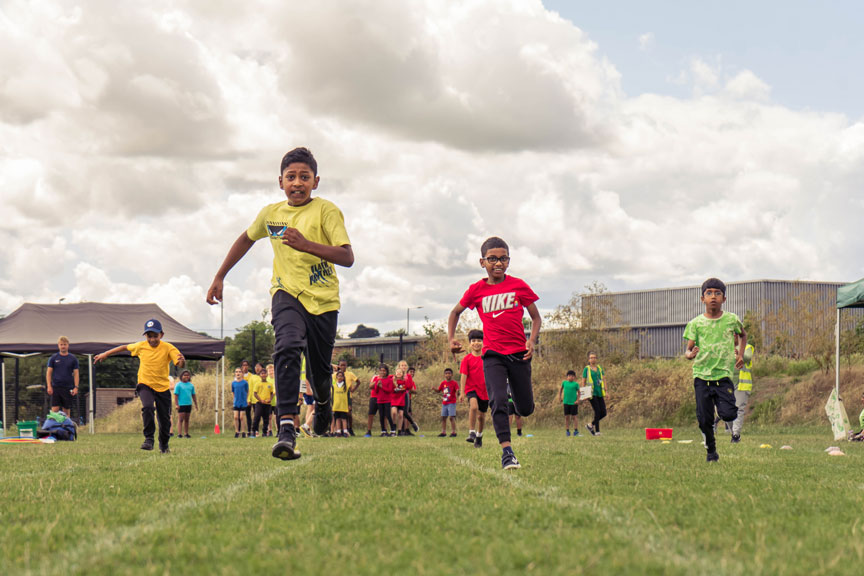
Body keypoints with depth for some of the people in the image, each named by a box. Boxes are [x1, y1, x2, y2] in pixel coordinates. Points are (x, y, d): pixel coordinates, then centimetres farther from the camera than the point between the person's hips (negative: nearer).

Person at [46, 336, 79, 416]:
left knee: (67, 410, 6)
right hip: (55, 387, -1)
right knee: (55, 409, -7)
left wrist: (76, 387, -5)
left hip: (68, 388, 1)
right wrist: (49, 386, -5)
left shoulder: (73, 358, 5)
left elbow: (76, 373, 5)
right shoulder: (53, 358, 4)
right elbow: (49, 372, 5)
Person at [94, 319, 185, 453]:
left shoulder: (168, 348, -11)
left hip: (162, 388, 0)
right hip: (145, 385, 0)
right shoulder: (141, 346, -4)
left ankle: (164, 445, 32)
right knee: (148, 407, -30)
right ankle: (149, 439, -21)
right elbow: (125, 348, 14)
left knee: (165, 419, 7)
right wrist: (105, 354, 17)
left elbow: (180, 364, -22)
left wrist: (182, 361, -47)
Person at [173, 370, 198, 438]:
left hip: (189, 404, 5)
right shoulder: (178, 385, -3)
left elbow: (193, 395, 17)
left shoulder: (191, 385, 12)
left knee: (187, 420, 9)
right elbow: (176, 395, -6)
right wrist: (176, 404, -12)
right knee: (180, 419, -9)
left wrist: (196, 404, 14)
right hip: (181, 405, -5)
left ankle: (187, 433, 15)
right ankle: (179, 434, -12)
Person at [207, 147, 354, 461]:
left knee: (319, 370, 9)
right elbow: (247, 239, 25)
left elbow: (347, 257, -21)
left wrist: (306, 244, -34)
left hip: (323, 299, -1)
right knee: (288, 347, -29)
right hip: (287, 293, 1)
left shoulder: (326, 211, -10)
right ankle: (287, 429, -39)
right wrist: (219, 277, 26)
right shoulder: (270, 214, 4)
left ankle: (323, 401, 50)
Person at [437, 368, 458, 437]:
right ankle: (443, 432, 16)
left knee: (452, 417, -12)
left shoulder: (454, 383, -6)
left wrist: (457, 393, -33)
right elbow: (439, 390, 14)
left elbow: (457, 391, -11)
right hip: (444, 403, 6)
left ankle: (453, 432, -10)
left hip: (451, 403, -6)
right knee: (443, 417, 8)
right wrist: (434, 389, -6)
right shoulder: (443, 383, 9)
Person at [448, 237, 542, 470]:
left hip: (519, 354, 1)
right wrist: (451, 339, 6)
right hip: (493, 355, -1)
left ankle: (515, 384, 44)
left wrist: (532, 340, -9)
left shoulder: (518, 286, 1)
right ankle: (507, 451, -21)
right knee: (498, 400, -21)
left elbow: (536, 317, 8)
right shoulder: (476, 290, 3)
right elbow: (455, 312, 19)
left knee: (526, 409, 8)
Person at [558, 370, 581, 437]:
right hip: (566, 402, 2)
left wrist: (578, 400, -8)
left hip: (574, 403, -2)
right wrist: (559, 397, 12)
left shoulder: (576, 384, -4)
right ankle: (567, 431, 12)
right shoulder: (564, 382, 3)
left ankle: (576, 430, 10)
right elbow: (560, 389, 18)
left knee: (574, 416, 0)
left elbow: (578, 392, 2)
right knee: (567, 417, 4)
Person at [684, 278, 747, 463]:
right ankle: (711, 451, 21)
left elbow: (743, 335, 25)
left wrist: (740, 354, 11)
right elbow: (688, 349, 1)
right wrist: (690, 355, -22)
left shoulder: (732, 320, 4)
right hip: (701, 376, 0)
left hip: (724, 374, 0)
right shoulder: (695, 323, 2)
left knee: (728, 414, -16)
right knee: (704, 419, -1)